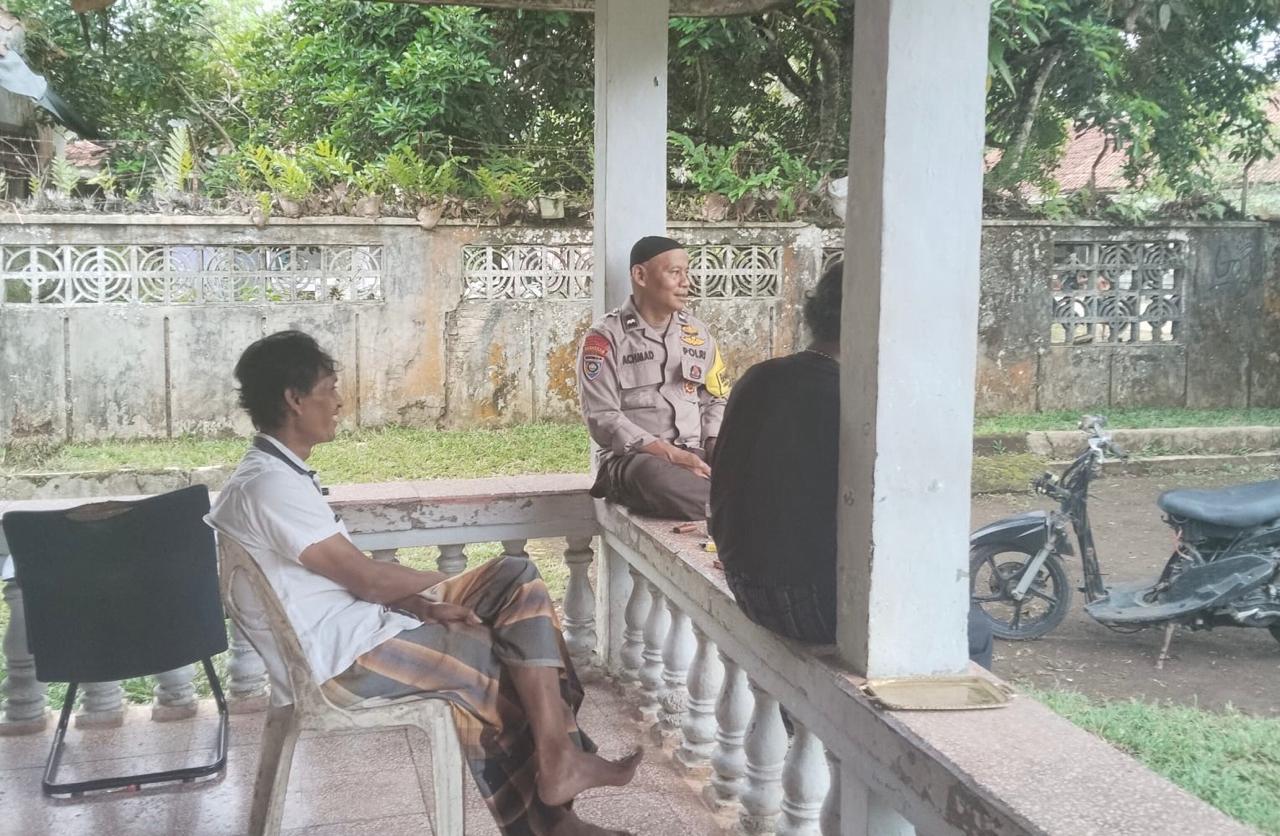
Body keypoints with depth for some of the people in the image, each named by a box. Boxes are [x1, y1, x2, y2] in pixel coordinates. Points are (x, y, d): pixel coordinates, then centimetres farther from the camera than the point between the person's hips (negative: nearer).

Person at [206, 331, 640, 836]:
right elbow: (368, 579, -17)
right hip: (340, 659, -10)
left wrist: (426, 607, -3)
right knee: (518, 663, -5)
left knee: (517, 579, 2)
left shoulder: (280, 474, 13)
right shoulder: (268, 485, -20)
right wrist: (445, 582, 0)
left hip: (356, 623, 10)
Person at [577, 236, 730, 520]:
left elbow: (716, 400, 19)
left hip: (696, 456, 4)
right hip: (632, 458, -4)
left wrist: (717, 448, -4)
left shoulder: (698, 333, 16)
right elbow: (603, 419, -10)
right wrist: (671, 454, -18)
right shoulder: (605, 338, -1)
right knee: (655, 475, -41)